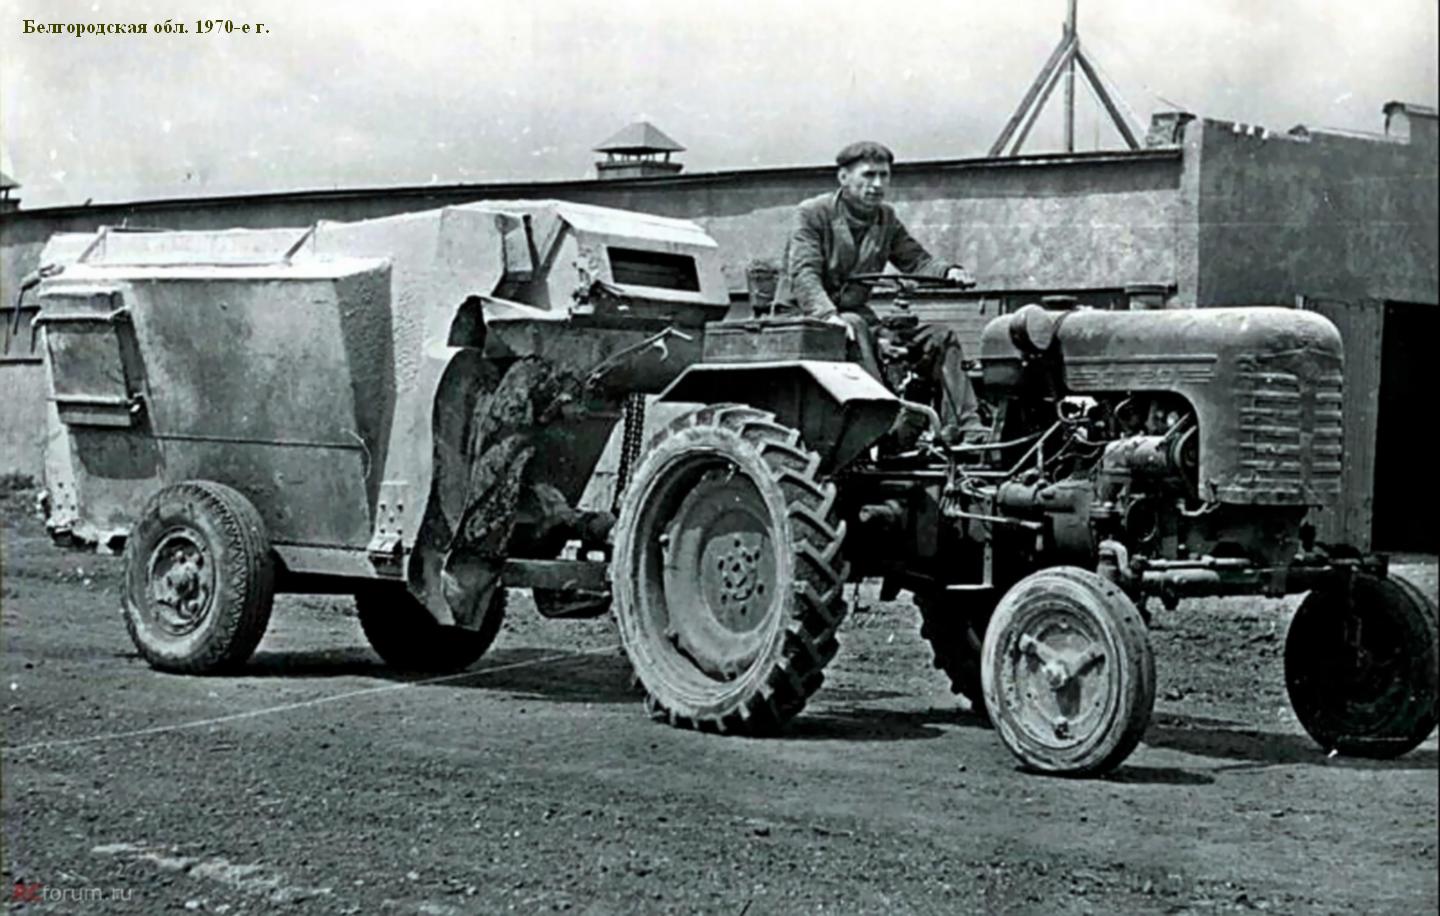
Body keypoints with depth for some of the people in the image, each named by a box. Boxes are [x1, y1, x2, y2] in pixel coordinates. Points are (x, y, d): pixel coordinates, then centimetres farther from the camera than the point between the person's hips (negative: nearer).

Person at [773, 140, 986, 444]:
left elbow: (916, 261, 7)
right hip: (805, 314, -6)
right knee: (854, 328, -39)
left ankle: (965, 428, -17)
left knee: (940, 337, -10)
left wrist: (948, 272, -17)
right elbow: (804, 274, -20)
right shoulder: (811, 214, -7)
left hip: (856, 312, 6)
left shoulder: (886, 219, 13)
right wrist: (828, 315, -39)